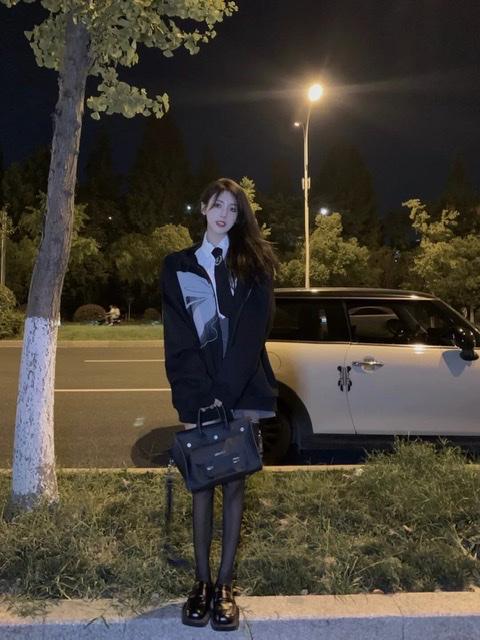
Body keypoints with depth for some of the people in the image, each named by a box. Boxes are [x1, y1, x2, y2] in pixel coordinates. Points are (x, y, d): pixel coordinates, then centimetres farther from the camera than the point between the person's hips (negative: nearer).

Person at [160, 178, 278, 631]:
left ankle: (225, 584, 13)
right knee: (202, 484, 5)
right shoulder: (178, 266, 8)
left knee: (233, 482, 4)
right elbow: (179, 340, -1)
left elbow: (252, 332, -4)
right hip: (198, 394, 1)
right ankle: (201, 581, 16)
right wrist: (197, 400, -12)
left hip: (244, 392, 0)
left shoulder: (254, 265, 7)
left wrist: (224, 393, -13)